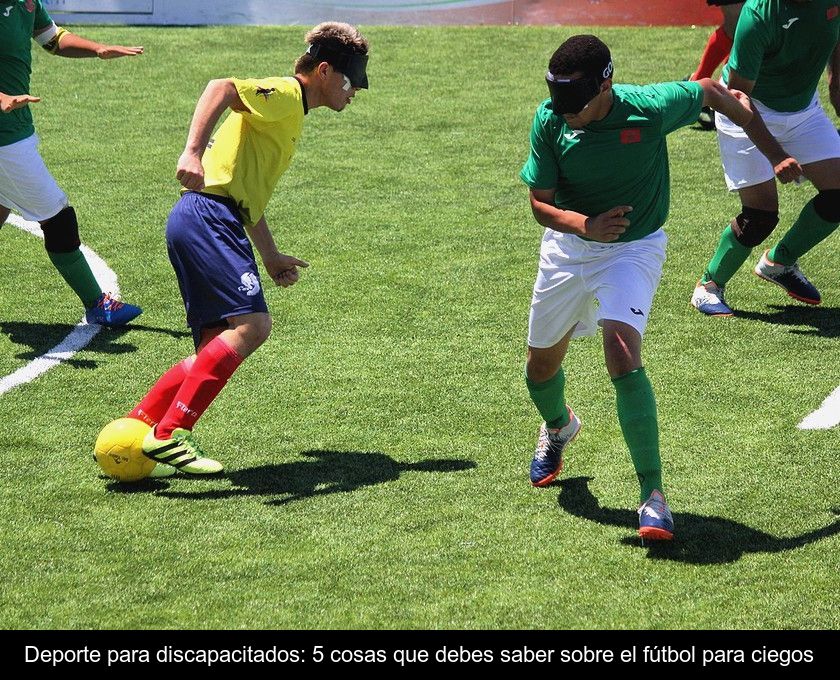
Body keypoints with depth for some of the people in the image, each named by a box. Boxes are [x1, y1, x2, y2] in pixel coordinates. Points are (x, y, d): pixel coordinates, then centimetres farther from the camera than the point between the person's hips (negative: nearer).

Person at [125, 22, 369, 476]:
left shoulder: (291, 114, 28)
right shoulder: (285, 95, -3)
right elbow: (222, 88, -21)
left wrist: (271, 258, 33)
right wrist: (193, 152, -32)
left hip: (200, 223, 10)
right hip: (209, 216, -10)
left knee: (218, 347, 7)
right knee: (251, 323, -21)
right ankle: (169, 435, -24)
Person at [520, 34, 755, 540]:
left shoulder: (649, 108, -24)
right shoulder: (550, 121, -17)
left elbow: (710, 91, -4)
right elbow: (540, 204, -9)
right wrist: (584, 225, -31)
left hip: (634, 247, -4)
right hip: (568, 247, 4)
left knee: (623, 357, -26)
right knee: (542, 367, 16)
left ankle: (653, 492, -20)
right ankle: (558, 426, 53)